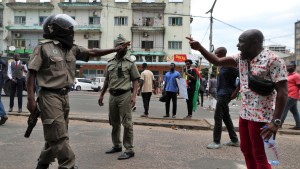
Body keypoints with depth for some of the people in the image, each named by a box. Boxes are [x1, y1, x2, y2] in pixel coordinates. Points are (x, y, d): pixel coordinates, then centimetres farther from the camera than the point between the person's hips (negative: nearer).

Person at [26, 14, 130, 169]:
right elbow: (32, 74, -9)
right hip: (49, 96, -7)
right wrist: (31, 99, -16)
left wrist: (115, 49, 10)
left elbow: (93, 52, 13)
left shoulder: (72, 49, 10)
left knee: (55, 136, 17)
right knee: (60, 137, -5)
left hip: (64, 96, 8)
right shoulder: (44, 47, -8)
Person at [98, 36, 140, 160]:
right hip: (112, 95, 6)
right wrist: (101, 94, 15)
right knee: (114, 122, 15)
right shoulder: (110, 63, 12)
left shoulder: (130, 63, -1)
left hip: (124, 95, -5)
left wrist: (134, 95, -16)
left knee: (127, 123, -4)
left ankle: (129, 150, 3)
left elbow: (135, 80, -4)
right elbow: (107, 80, 18)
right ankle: (117, 145, 30)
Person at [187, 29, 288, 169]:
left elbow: (282, 92, -17)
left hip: (261, 117, -7)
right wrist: (199, 48, -4)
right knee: (246, 150, 18)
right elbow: (217, 61, 7)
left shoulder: (273, 60, -14)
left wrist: (276, 121, -23)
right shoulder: (240, 58, 7)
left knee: (259, 156, 3)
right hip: (244, 114, 8)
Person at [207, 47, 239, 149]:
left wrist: (235, 92, -15)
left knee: (218, 117, -6)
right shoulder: (222, 66, 12)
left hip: (224, 95, -10)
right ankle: (234, 140, 23)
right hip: (221, 94, 10)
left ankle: (216, 142, 2)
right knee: (226, 117, 14)